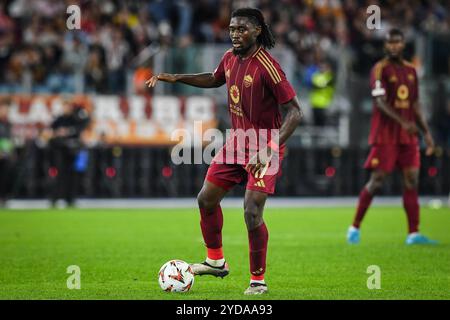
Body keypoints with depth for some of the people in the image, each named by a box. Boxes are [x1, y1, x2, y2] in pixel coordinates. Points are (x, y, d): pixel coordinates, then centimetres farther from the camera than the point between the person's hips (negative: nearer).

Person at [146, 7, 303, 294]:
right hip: (238, 142, 8)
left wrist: (269, 149, -34)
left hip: (265, 148, -8)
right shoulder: (231, 58, 1)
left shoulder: (266, 66, -23)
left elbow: (295, 112, -24)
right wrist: (176, 78, 14)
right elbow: (215, 79, 26)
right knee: (206, 199, 11)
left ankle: (258, 280, 2)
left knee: (252, 214, -15)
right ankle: (216, 261, 30)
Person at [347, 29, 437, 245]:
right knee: (376, 181, -6)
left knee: (412, 182, 0)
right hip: (385, 135, -6)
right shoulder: (380, 69, -6)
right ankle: (355, 227, 7)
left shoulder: (410, 70, 14)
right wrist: (402, 122, -28)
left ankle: (413, 233, 0)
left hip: (408, 135, 6)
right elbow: (380, 102, -17)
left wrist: (426, 132, 13)